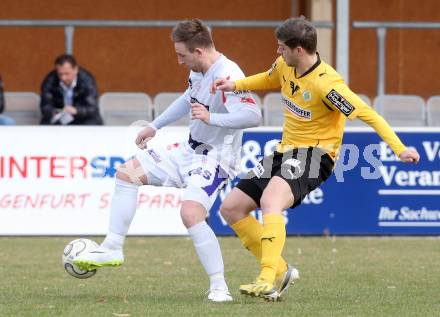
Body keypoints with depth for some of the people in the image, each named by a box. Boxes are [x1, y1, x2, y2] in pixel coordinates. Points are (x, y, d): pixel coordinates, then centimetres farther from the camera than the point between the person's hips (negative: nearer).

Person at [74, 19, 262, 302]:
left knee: (191, 213, -31)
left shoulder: (228, 76, -25)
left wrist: (211, 118, -44)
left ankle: (219, 287, -21)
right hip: (190, 150, 10)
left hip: (215, 159, -10)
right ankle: (113, 249, 12)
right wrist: (154, 126, 32)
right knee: (127, 173, 9)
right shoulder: (200, 71, 4)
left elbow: (253, 116, -36)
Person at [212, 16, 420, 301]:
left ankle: (267, 282, -45)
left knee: (270, 201, -37)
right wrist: (236, 85, 9)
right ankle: (280, 269, 12)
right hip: (286, 150, 9)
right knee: (231, 208, 6)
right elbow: (270, 79, 26)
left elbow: (366, 113, -23)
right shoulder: (285, 66, 1)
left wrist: (399, 149, -29)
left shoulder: (326, 83, -23)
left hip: (314, 154, -9)